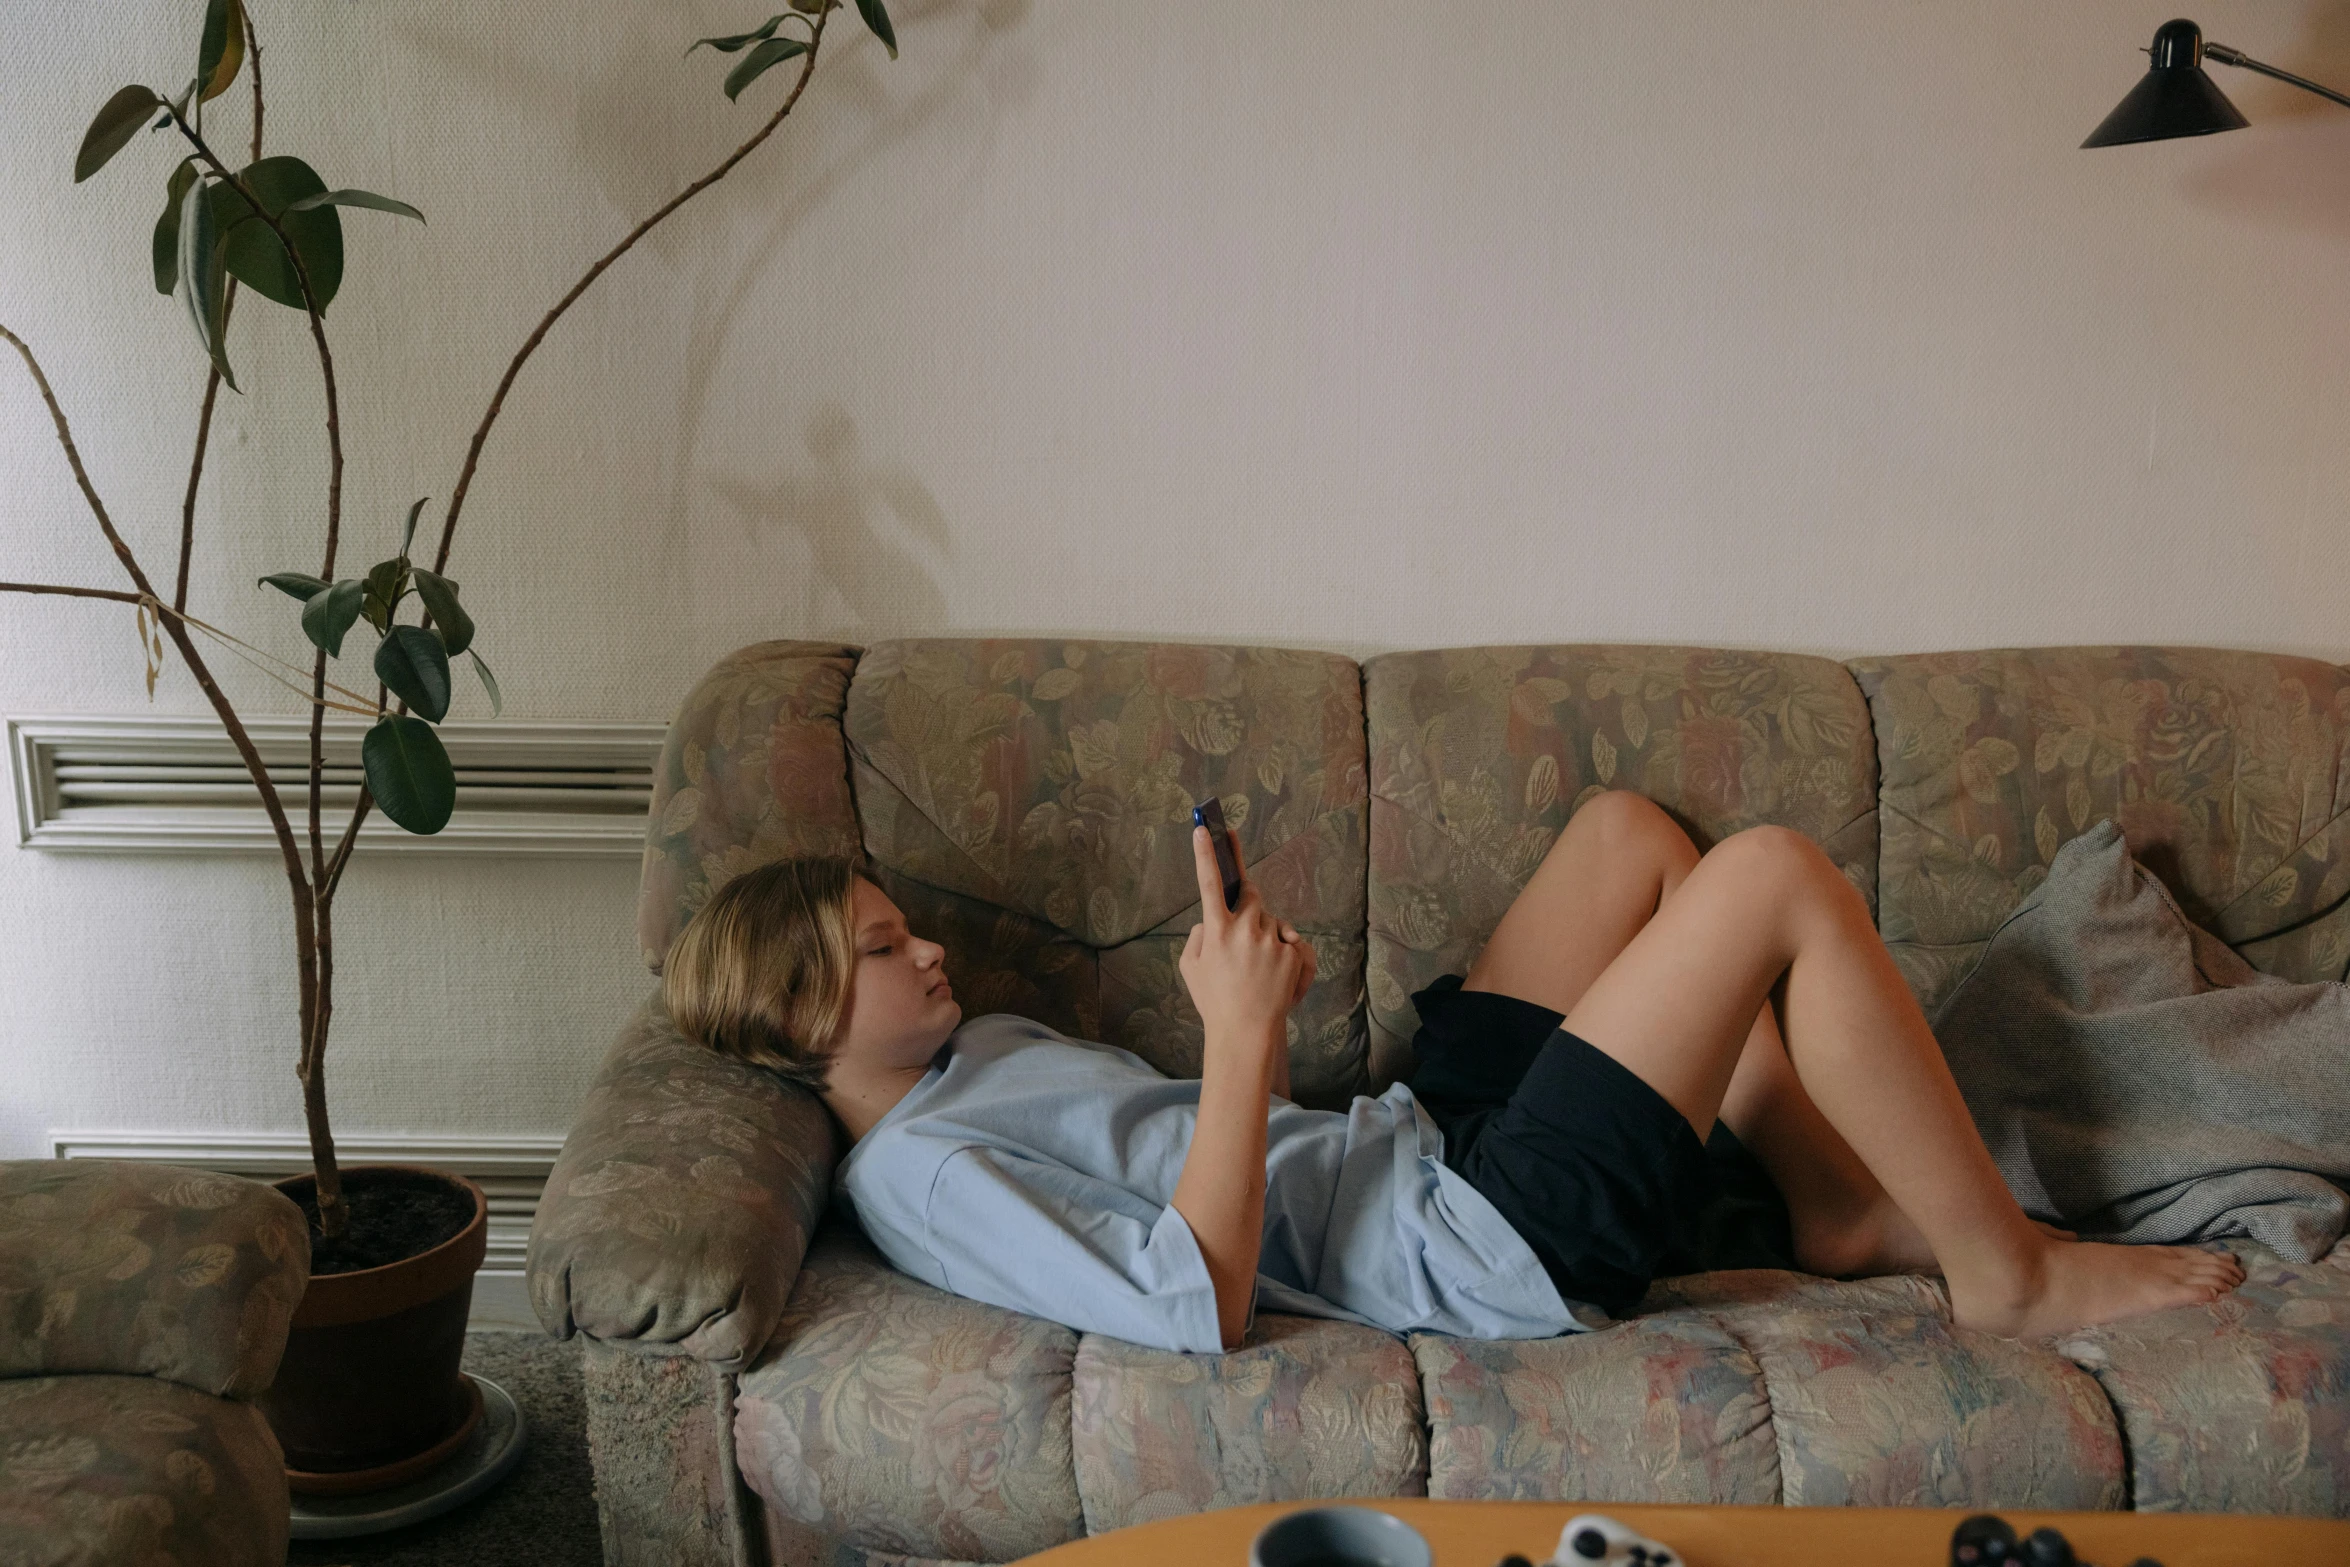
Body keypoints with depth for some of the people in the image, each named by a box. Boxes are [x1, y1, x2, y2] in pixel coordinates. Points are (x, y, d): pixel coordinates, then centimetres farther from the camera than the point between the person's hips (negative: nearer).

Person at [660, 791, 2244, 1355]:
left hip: (1432, 1130, 10)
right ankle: (2006, 1269, 3)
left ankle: (1840, 1206, 16)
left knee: (1628, 827, 16)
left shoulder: (981, 1047, 15)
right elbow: (1202, 1305, -28)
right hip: (1492, 1239, -10)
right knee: (1780, 875, -13)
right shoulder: (915, 1175, -16)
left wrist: (1251, 1016, 2)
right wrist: (1240, 1036, -25)